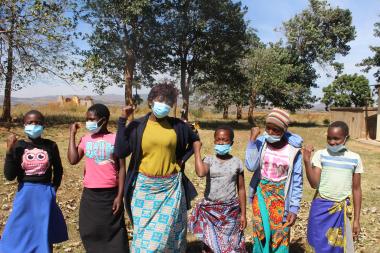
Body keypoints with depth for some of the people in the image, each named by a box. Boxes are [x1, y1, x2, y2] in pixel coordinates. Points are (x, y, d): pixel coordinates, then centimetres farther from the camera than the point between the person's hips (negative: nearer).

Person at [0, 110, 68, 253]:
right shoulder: (18, 146, -3)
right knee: (20, 234, 7)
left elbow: (58, 170, 11)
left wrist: (54, 188, 7)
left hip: (45, 195, 0)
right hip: (25, 195, 0)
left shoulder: (51, 145, -2)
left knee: (44, 235, 11)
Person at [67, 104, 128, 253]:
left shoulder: (115, 139, -5)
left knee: (113, 232, 7)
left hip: (110, 194, -3)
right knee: (90, 232, 12)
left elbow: (121, 169, -4)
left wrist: (120, 196, -8)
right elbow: (73, 160, -9)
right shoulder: (85, 139, 5)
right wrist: (72, 134, -4)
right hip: (90, 194, 3)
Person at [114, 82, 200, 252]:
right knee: (145, 232, 10)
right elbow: (120, 152, -13)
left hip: (170, 187, 0)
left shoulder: (177, 125, 1)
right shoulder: (137, 125, -2)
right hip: (144, 187, 0)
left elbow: (195, 141, 18)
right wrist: (122, 121, -13)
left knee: (166, 233, 6)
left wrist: (182, 159, 5)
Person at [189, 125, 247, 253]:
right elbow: (200, 173, -28)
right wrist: (197, 150, -19)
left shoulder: (237, 162, 0)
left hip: (230, 211, 1)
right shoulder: (209, 160, -4)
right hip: (210, 210, -1)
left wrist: (243, 214, 4)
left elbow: (241, 189, 5)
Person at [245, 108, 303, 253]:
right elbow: (251, 166, -22)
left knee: (280, 234, 6)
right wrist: (252, 139, -23)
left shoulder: (293, 150, -13)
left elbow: (297, 181, -7)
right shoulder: (260, 142, -9)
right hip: (261, 193, 2)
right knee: (260, 231, 10)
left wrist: (294, 208, -8)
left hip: (281, 196, -1)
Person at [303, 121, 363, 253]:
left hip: (341, 210, 1)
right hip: (321, 208, -1)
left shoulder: (355, 159, -1)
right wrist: (306, 161, -23)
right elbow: (314, 184, -11)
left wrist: (357, 219, 7)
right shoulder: (320, 155, -6)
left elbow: (356, 189, 6)